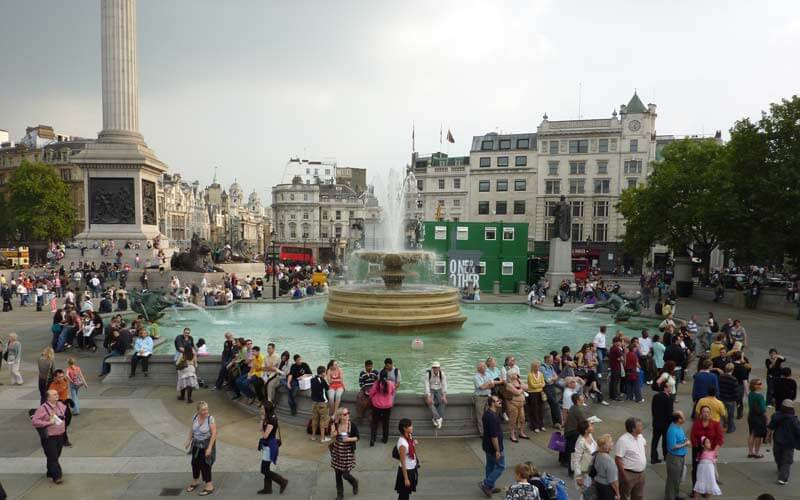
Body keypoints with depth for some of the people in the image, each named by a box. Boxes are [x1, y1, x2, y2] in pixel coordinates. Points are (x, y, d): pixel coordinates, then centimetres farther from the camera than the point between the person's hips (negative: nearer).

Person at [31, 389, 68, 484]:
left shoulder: (60, 405, 3)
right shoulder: (43, 408, -17)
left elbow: (65, 408, 26)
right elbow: (34, 421, -21)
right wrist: (48, 423, -24)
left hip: (60, 436, 7)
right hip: (49, 437, -7)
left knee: (56, 456, 17)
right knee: (52, 457, -5)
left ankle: (51, 472, 34)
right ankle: (57, 476, 1)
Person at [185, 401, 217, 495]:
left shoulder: (210, 419, -23)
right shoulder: (195, 417, -7)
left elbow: (214, 434, -22)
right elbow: (191, 429, 8)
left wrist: (209, 448, -24)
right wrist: (188, 441, 9)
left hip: (206, 444, -5)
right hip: (196, 444, 6)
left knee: (205, 464, -2)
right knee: (195, 462, 17)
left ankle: (209, 486, 11)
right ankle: (195, 481, 40)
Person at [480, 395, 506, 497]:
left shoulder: (487, 413, 4)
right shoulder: (493, 417, -28)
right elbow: (494, 436, -27)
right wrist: (497, 450, -21)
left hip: (487, 446, 10)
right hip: (494, 447, -10)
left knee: (490, 466, 18)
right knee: (500, 466, 2)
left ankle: (489, 487, 28)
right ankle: (486, 484, 2)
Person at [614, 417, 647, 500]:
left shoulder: (640, 436, -1)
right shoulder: (623, 441, -25)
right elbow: (618, 459, -23)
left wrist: (645, 458, 15)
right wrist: (624, 476, -20)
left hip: (641, 473, 8)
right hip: (629, 474, -7)